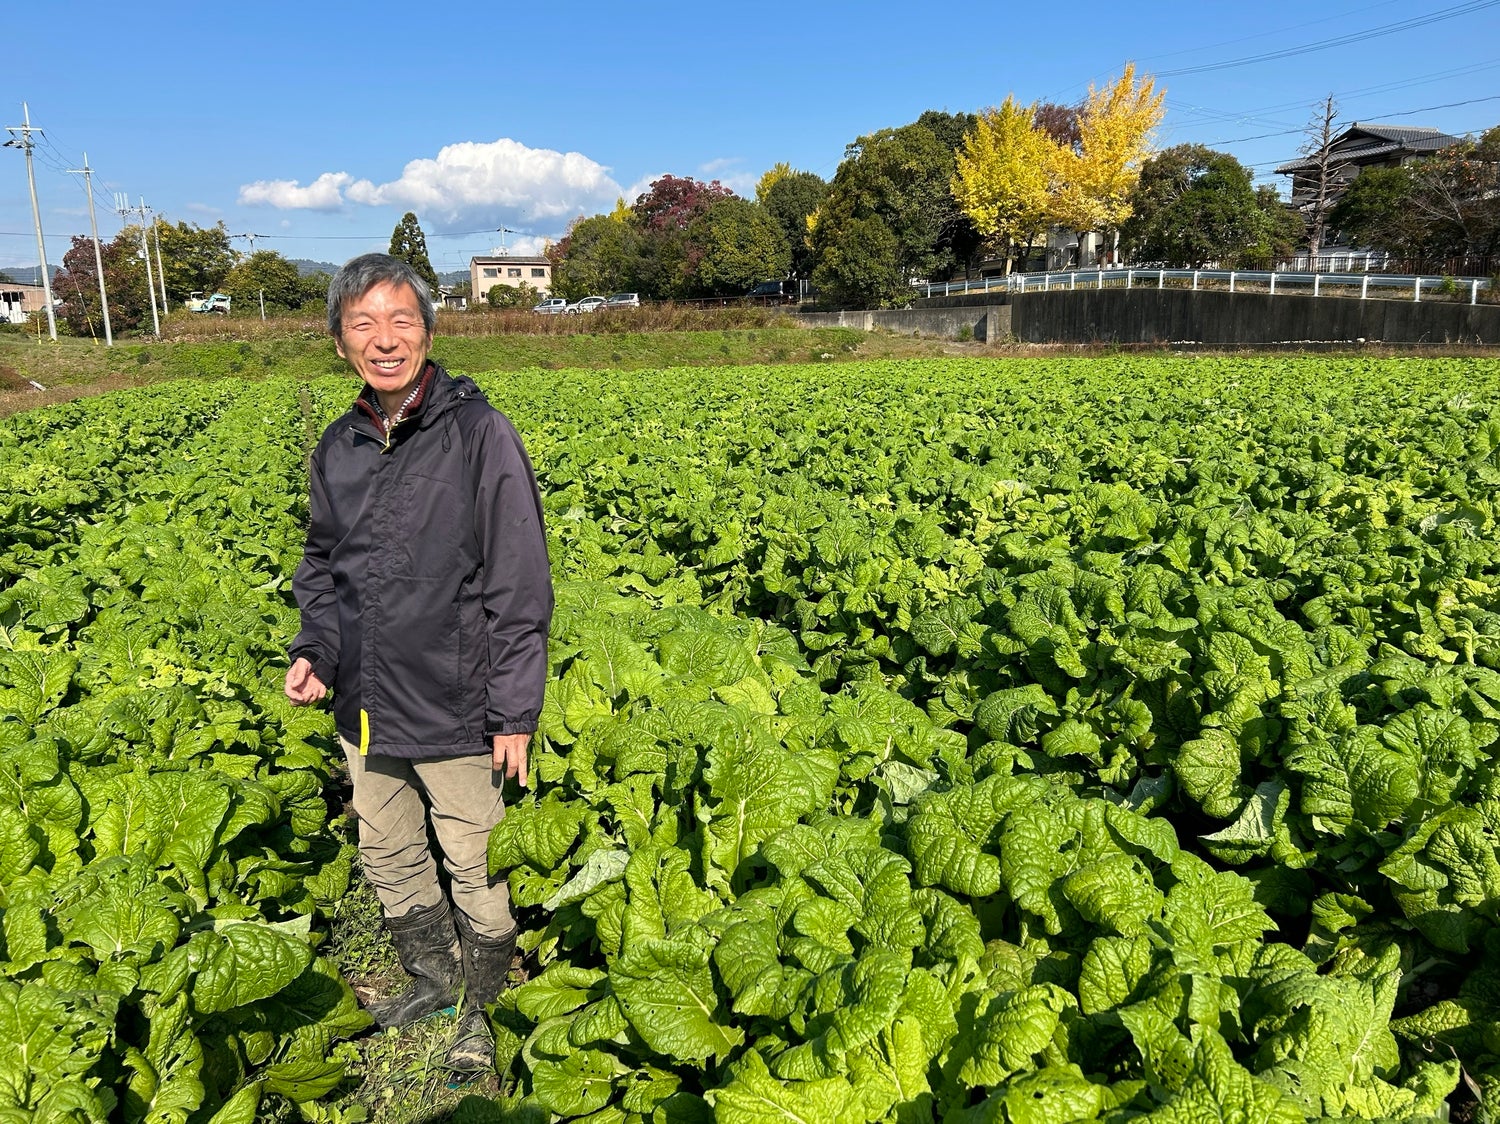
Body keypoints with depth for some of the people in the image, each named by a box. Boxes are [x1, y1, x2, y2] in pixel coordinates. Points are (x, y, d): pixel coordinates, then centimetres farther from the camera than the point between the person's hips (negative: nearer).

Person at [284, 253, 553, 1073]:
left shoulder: (480, 435, -15)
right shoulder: (336, 448, 3)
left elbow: (519, 586, -14)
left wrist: (515, 712, -14)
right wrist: (314, 649, 0)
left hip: (455, 712, -6)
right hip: (364, 708, 6)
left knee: (476, 870, 11)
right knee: (387, 858, 23)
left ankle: (486, 1010, 36)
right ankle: (432, 979, 48)